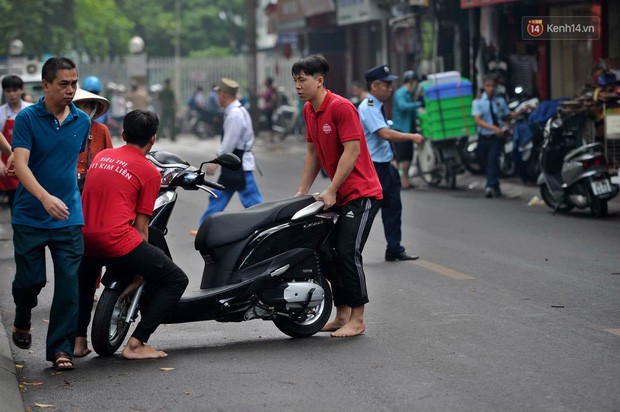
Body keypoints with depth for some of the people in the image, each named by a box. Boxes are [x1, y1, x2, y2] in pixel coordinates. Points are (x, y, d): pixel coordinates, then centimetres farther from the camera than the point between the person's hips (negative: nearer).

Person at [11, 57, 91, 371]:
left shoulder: (82, 121, 6)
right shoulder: (27, 118, -8)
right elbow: (20, 164, -19)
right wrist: (45, 197, -34)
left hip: (69, 218, 3)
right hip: (29, 216, -3)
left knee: (69, 283, -4)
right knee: (31, 279, 1)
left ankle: (60, 348, 4)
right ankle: (22, 321, 34)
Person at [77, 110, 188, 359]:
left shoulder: (101, 156, 17)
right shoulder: (150, 172, 1)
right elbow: (141, 225, -1)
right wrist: (141, 268, 7)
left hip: (85, 238, 7)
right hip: (118, 239, -7)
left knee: (85, 277, 40)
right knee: (176, 281, 5)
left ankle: (78, 340, 31)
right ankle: (136, 344, -4)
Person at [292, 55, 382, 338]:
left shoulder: (341, 107, -17)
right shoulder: (309, 110, 9)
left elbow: (352, 150, -21)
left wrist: (330, 192, -20)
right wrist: (302, 192, 9)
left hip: (361, 194, -9)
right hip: (338, 195, 9)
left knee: (348, 253, -13)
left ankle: (357, 320, -5)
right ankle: (342, 315, 17)